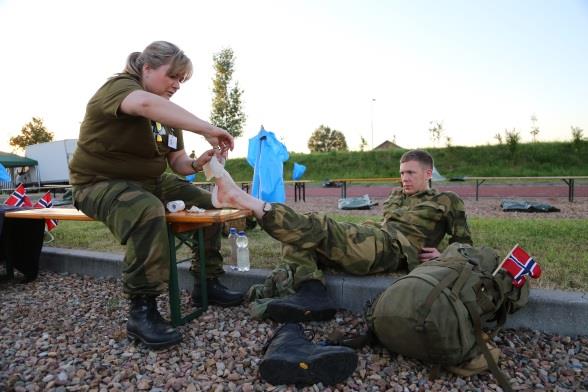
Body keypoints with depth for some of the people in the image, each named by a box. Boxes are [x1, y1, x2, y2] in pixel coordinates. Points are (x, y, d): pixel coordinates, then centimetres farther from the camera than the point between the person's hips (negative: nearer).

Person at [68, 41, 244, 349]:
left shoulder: (167, 111, 9)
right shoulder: (118, 86, -15)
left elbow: (178, 162, 6)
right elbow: (145, 104, -42)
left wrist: (197, 164, -17)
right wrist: (207, 130, -45)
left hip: (151, 181, 8)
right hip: (101, 183, -8)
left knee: (210, 205, 0)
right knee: (148, 212, -39)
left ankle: (207, 284, 9)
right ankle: (142, 310, -26)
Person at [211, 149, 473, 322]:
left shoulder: (447, 201, 17)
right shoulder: (396, 196, 33)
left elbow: (465, 244, 17)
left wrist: (443, 255, -3)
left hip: (392, 248, -8)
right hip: (372, 238, 8)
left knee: (316, 227, -30)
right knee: (296, 237, -9)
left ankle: (244, 199, -38)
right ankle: (312, 293, -32)